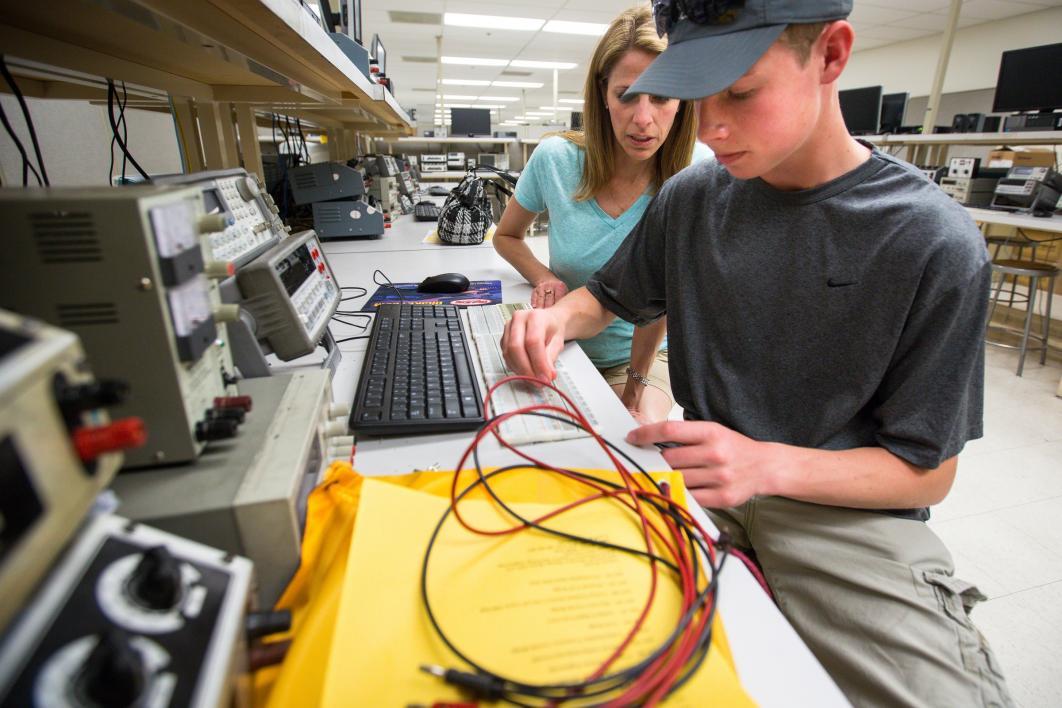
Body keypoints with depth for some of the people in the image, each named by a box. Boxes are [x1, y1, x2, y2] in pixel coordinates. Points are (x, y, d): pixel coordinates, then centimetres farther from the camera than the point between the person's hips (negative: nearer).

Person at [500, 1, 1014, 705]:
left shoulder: (937, 244, -13)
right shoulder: (691, 197, -1)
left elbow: (926, 472, -9)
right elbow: (607, 297, 12)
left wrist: (768, 464, -27)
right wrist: (559, 317, -11)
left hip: (849, 508, -2)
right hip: (711, 471, 3)